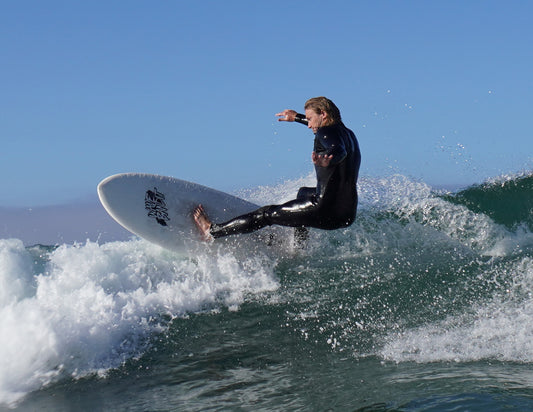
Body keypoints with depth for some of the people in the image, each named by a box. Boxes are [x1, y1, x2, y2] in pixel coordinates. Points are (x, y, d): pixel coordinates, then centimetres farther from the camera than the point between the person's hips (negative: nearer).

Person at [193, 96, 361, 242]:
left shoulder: (327, 133, -12)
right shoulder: (347, 133, 16)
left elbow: (339, 151, -36)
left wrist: (326, 162, -57)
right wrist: (297, 117, 49)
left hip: (326, 210, -9)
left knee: (267, 214, 3)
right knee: (304, 193, 40)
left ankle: (212, 231, 10)